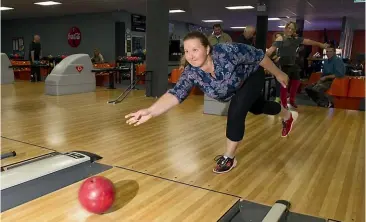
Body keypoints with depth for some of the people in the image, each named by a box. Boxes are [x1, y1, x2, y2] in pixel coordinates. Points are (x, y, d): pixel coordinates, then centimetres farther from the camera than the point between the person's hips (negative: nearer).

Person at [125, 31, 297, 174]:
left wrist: (278, 74, -14)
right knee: (257, 109, 28)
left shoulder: (227, 52, -43)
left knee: (235, 112, -27)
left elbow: (259, 56, -29)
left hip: (252, 78, -5)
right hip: (237, 91, 5)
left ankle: (229, 158, -4)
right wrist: (151, 111, -61)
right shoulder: (191, 73, -32)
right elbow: (176, 94, -44)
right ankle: (288, 116, 63)